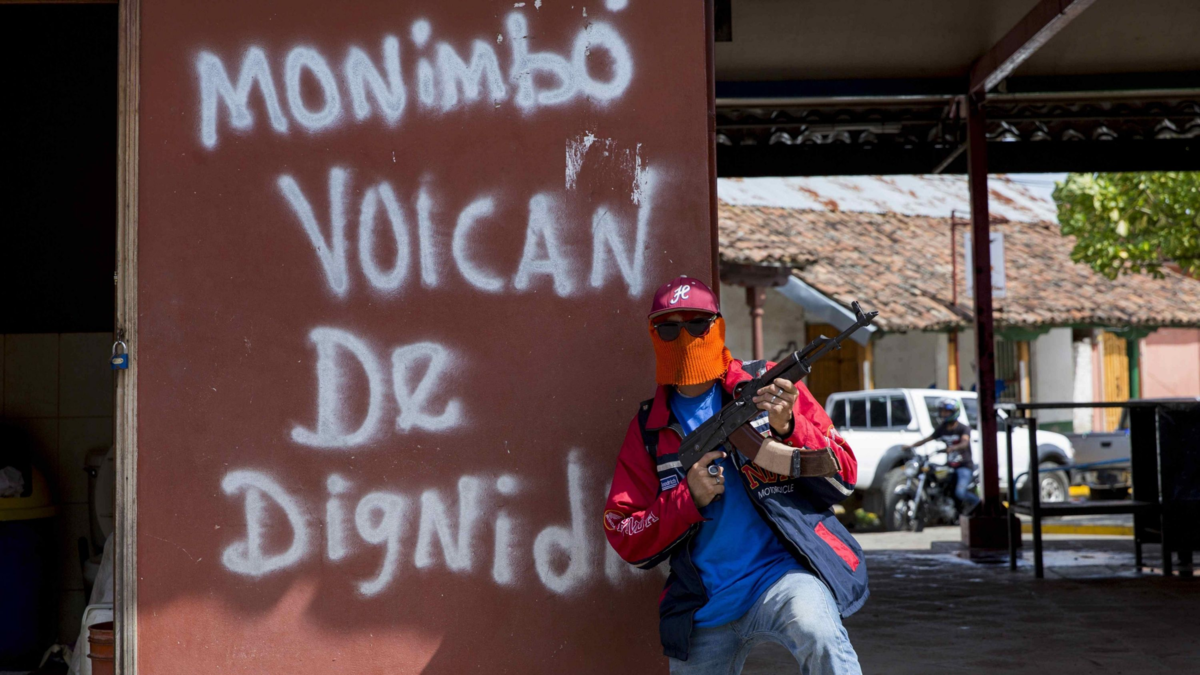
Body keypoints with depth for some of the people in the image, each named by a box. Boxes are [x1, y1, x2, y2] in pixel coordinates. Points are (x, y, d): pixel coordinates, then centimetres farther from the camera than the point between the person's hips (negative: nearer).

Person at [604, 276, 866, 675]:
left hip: (783, 570, -4)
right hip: (705, 608, 4)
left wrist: (789, 427, -20)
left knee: (819, 635, -35)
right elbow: (625, 539, 4)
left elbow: (843, 478, -2)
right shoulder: (648, 429, 8)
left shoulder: (768, 386, 2)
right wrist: (689, 498, -12)